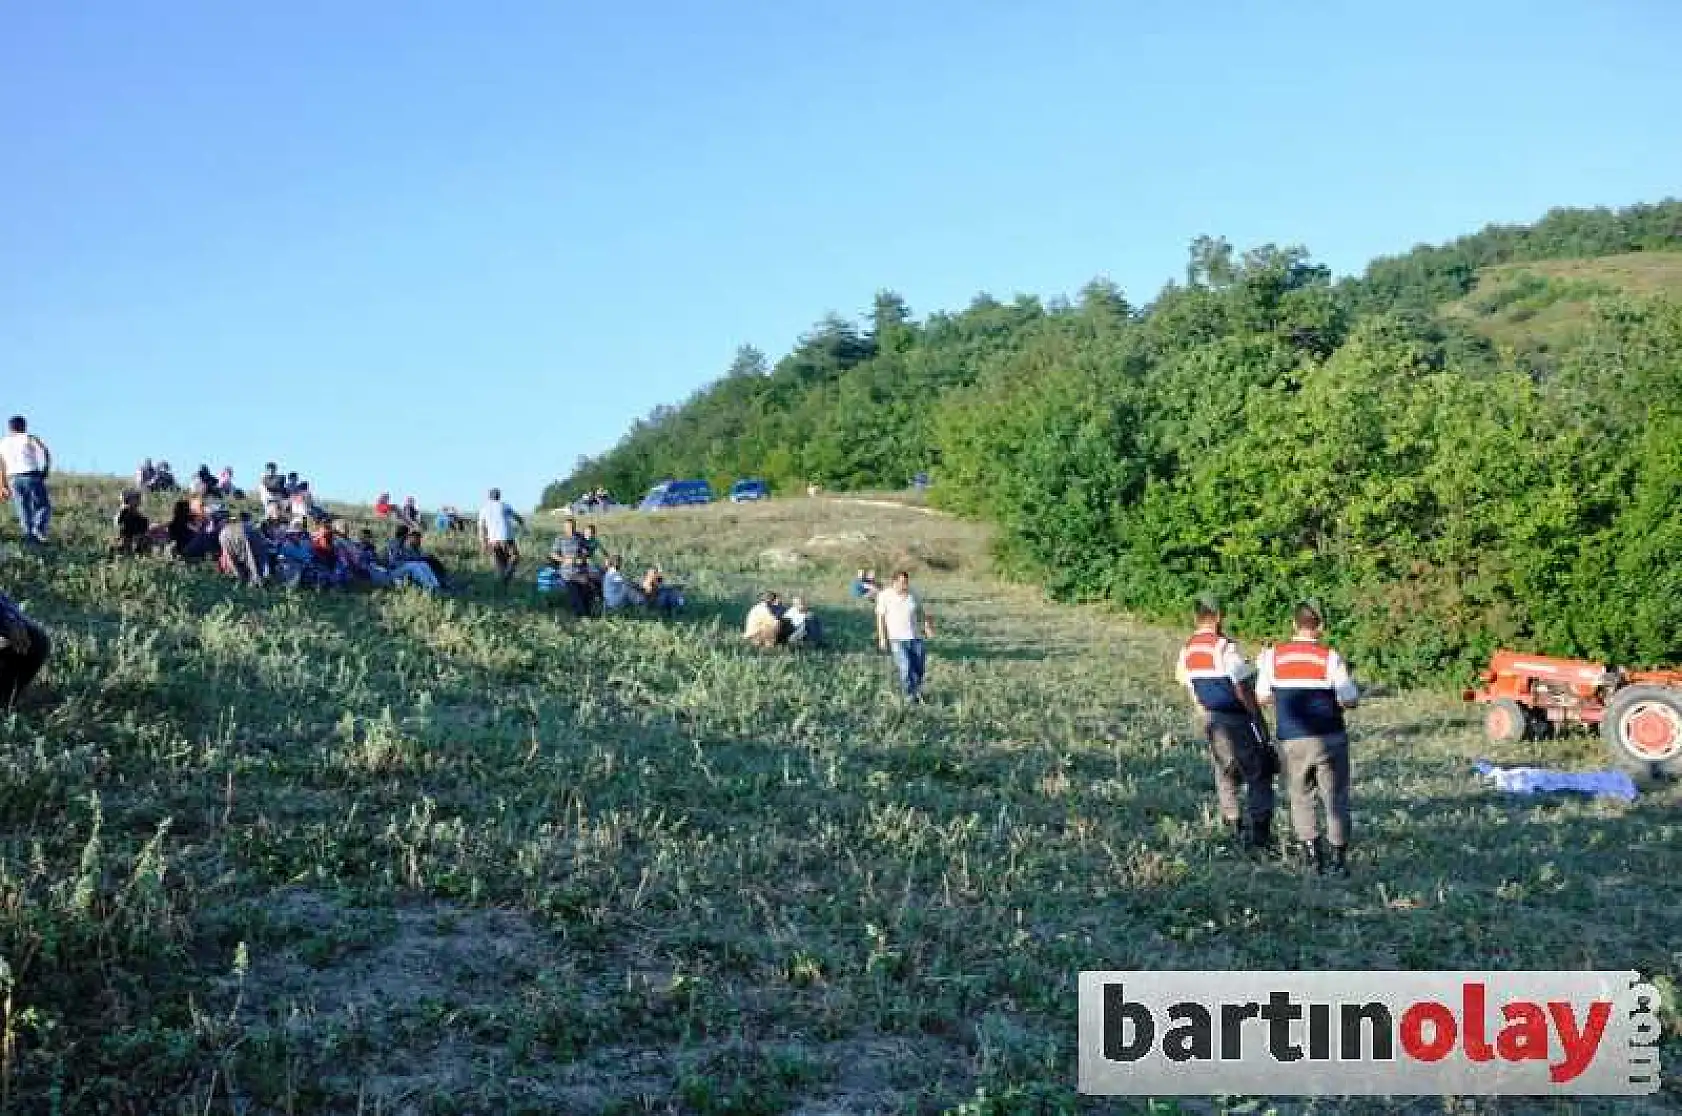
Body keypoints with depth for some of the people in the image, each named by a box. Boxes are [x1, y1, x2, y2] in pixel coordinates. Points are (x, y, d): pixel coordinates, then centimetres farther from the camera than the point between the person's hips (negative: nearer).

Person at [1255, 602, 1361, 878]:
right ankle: (1339, 859, 9)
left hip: (1292, 739, 2)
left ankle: (1312, 851, 8)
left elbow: (1263, 697, 6)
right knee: (1336, 798, 9)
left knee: (1301, 796, 16)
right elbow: (1350, 700, -8)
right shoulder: (1330, 658, -9)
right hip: (1329, 738, -2)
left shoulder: (1273, 656, 0)